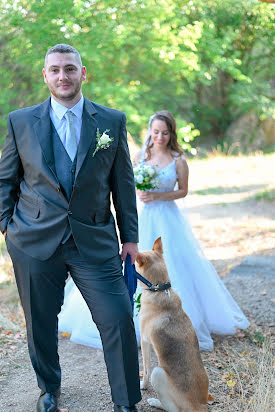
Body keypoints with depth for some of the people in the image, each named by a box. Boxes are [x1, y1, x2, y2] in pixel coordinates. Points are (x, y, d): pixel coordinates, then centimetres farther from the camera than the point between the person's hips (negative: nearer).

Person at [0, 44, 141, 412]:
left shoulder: (113, 121, 3)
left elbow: (123, 183, 7)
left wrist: (130, 236, 6)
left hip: (94, 241, 0)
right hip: (34, 243, 1)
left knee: (119, 320, -5)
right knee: (41, 323, 13)